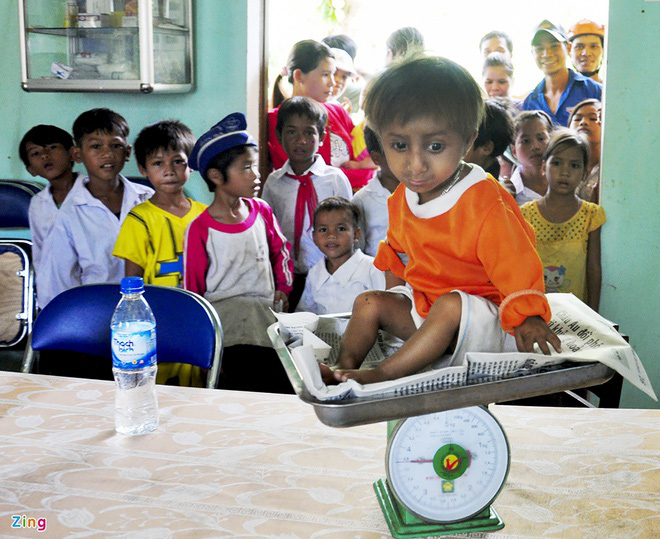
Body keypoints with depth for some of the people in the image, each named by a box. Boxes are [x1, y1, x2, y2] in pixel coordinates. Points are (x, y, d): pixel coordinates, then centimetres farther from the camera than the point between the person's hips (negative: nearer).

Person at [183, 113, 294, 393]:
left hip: (266, 309, 4)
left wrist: (283, 288, 12)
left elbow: (280, 250, 22)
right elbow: (192, 287, 0)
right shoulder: (200, 229, -7)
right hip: (224, 312, -4)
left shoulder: (261, 210, 5)